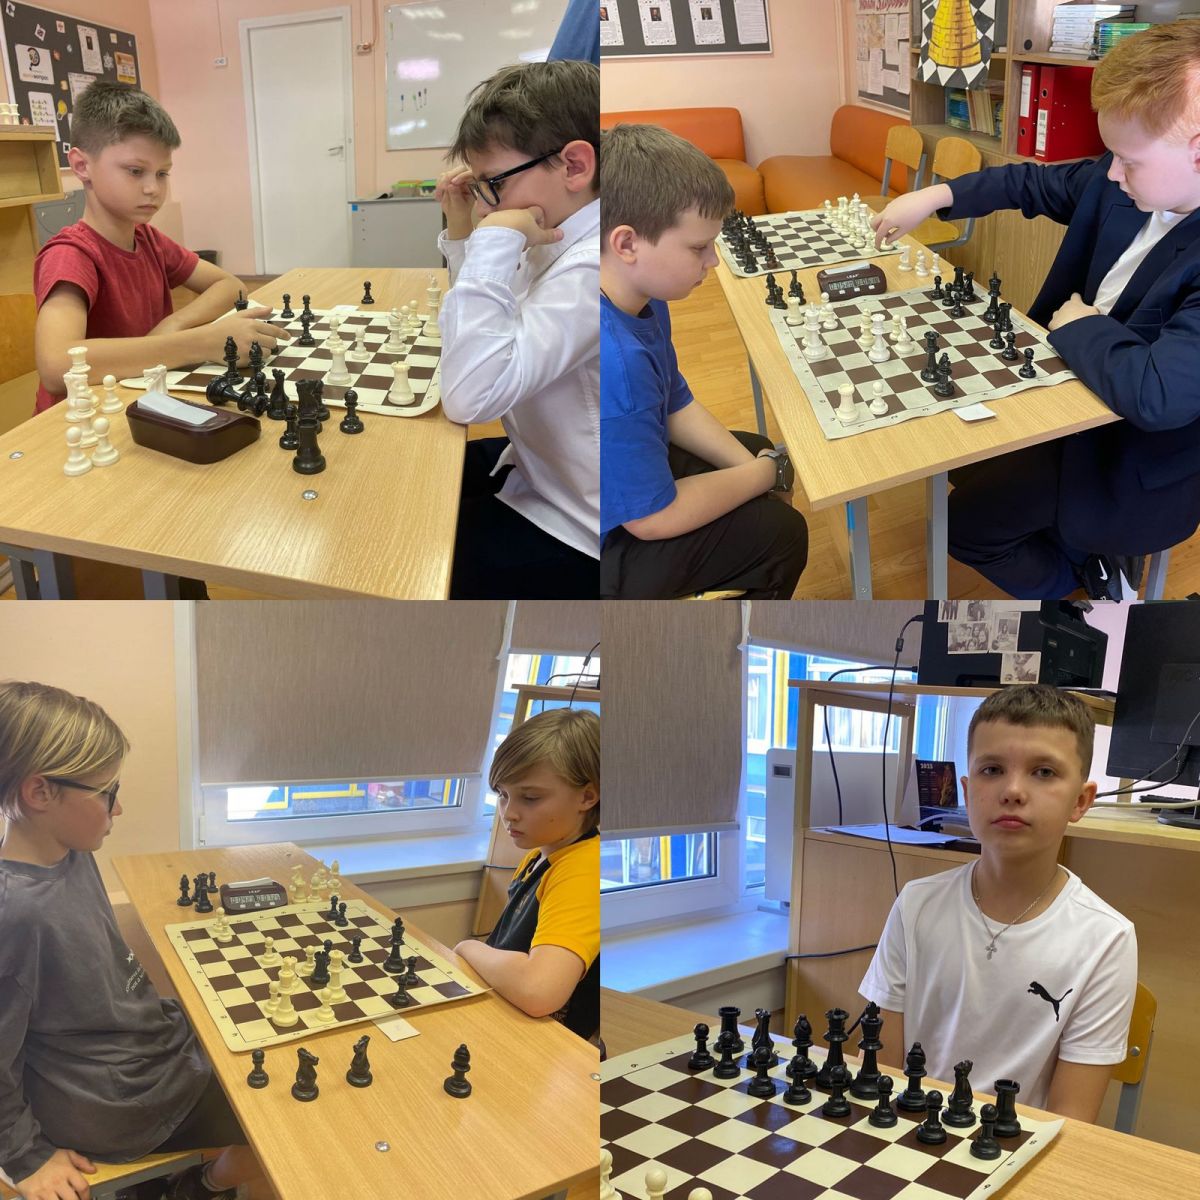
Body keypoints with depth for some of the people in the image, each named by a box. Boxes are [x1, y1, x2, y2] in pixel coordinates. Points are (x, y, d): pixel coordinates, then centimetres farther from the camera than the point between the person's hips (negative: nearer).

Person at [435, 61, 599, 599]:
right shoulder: (562, 235, 2)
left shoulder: (592, 267, -28)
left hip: (574, 539, -9)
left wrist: (497, 238, -31)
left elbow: (469, 395, -36)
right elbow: (495, 328, 19)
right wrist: (462, 230, 4)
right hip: (543, 468, 9)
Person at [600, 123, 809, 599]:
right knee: (780, 530, 1)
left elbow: (678, 407, 7)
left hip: (632, 467, 9)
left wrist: (752, 466, -7)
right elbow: (655, 518, -28)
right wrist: (763, 474, -14)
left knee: (762, 452, 24)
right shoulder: (616, 363, -38)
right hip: (612, 545, -9)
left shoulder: (643, 301, -9)